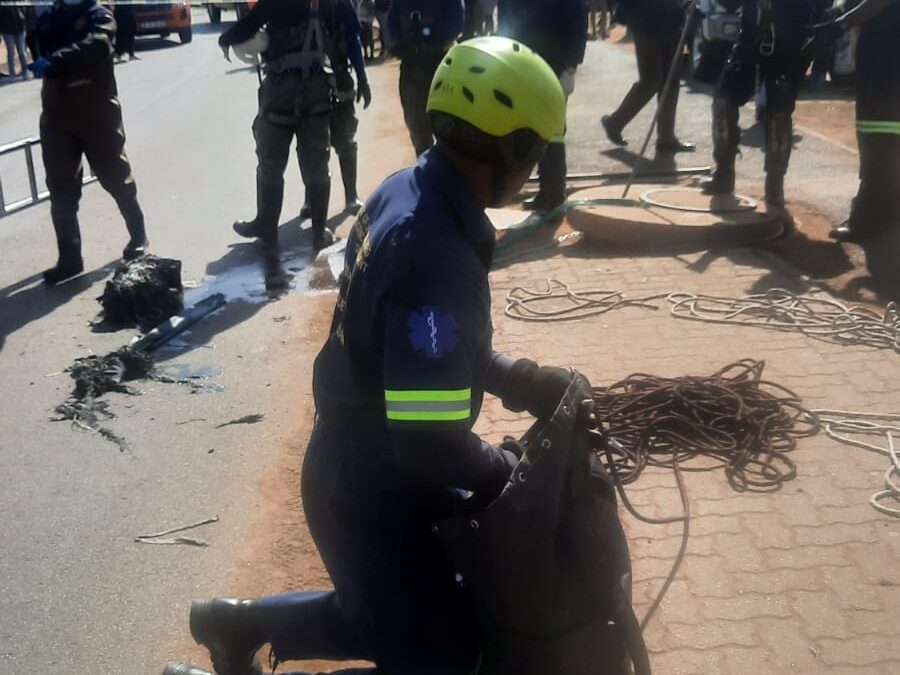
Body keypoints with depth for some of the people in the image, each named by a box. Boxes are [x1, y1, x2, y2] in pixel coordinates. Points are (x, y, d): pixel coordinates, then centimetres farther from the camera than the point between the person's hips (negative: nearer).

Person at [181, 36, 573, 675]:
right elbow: (430, 443, -32)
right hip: (372, 494, -9)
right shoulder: (437, 259, -33)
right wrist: (508, 468, -13)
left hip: (360, 462, 9)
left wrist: (524, 380, 4)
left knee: (422, 614, 24)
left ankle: (244, 621, 32)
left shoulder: (406, 190, -3)